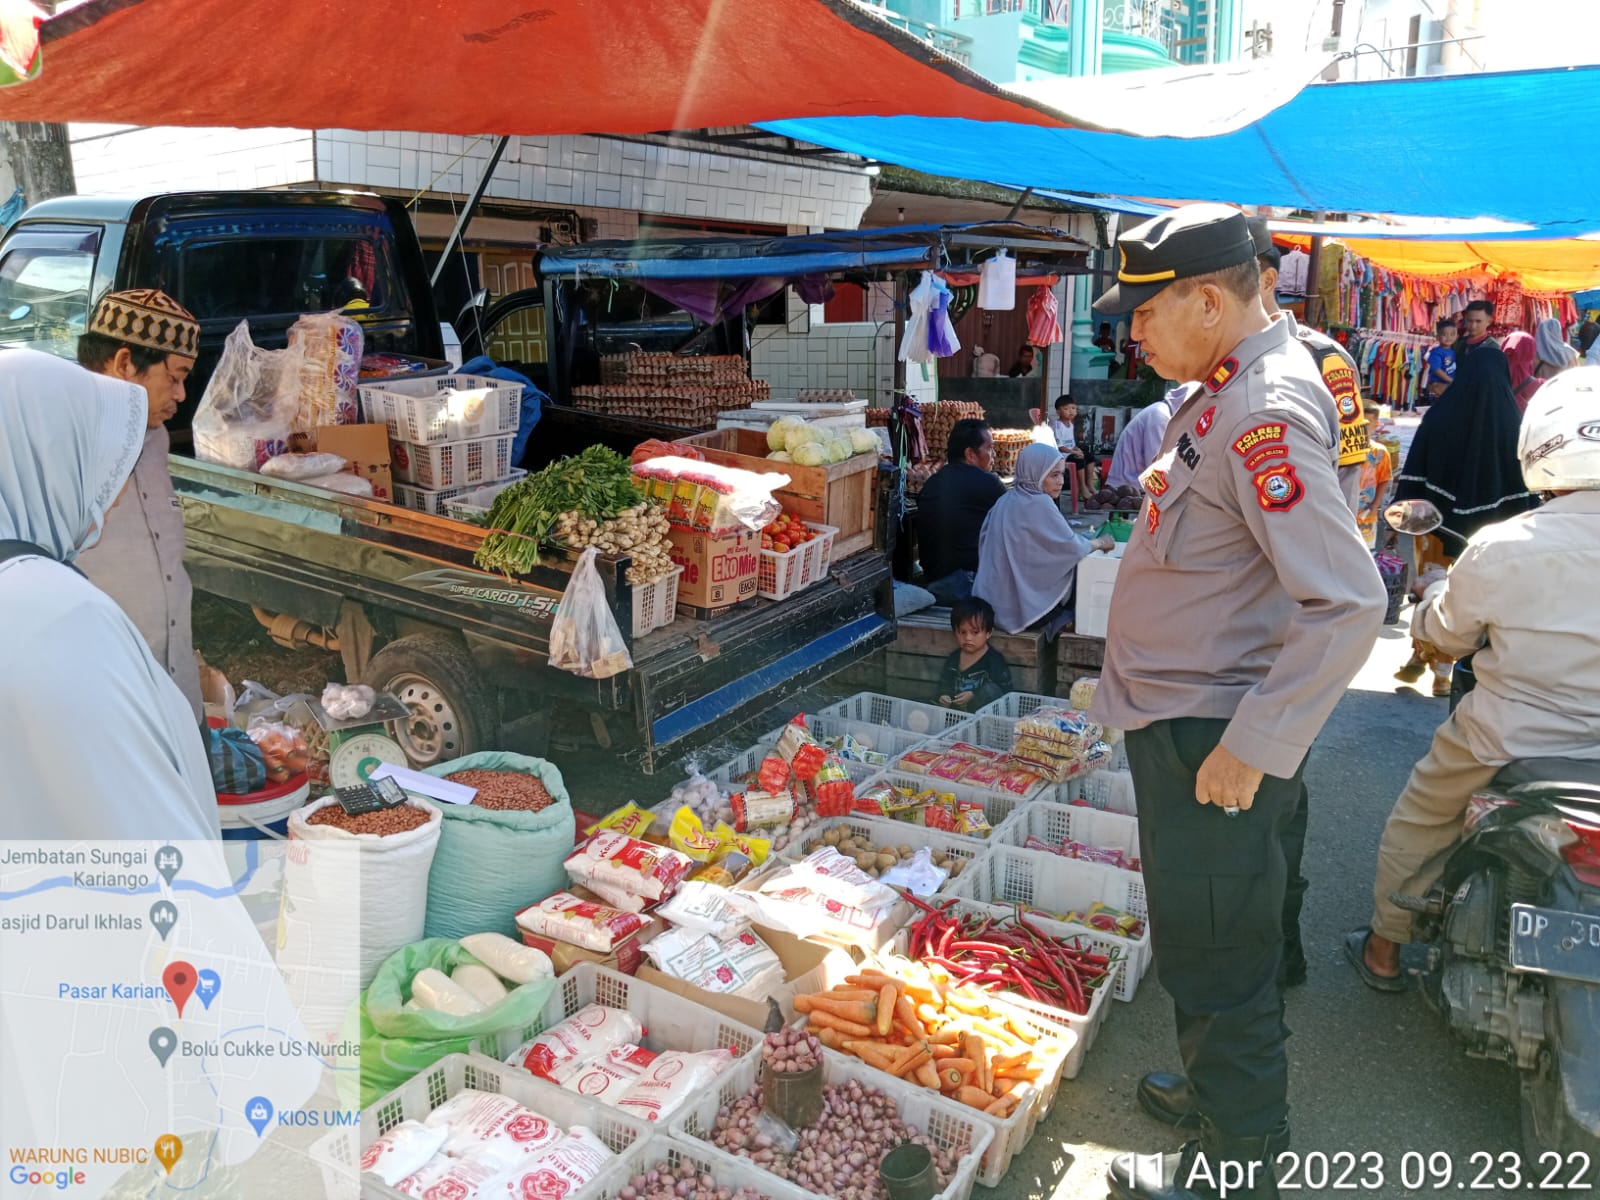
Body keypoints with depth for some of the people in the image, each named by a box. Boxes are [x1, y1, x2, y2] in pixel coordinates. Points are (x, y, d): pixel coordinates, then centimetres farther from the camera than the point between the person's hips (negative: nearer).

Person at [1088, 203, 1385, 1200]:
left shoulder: (1265, 414, -23)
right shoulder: (1226, 388, 9)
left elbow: (1350, 602, -29)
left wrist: (1253, 746, -25)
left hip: (1214, 737, -10)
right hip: (1180, 718, 10)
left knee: (1217, 958, 6)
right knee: (1201, 940, 25)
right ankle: (1215, 1090, 46)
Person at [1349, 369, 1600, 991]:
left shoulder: (1499, 549, -22)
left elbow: (1442, 630, -4)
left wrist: (1444, 588, 17)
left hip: (1504, 747, -3)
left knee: (1417, 824, 22)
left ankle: (1385, 948, 36)